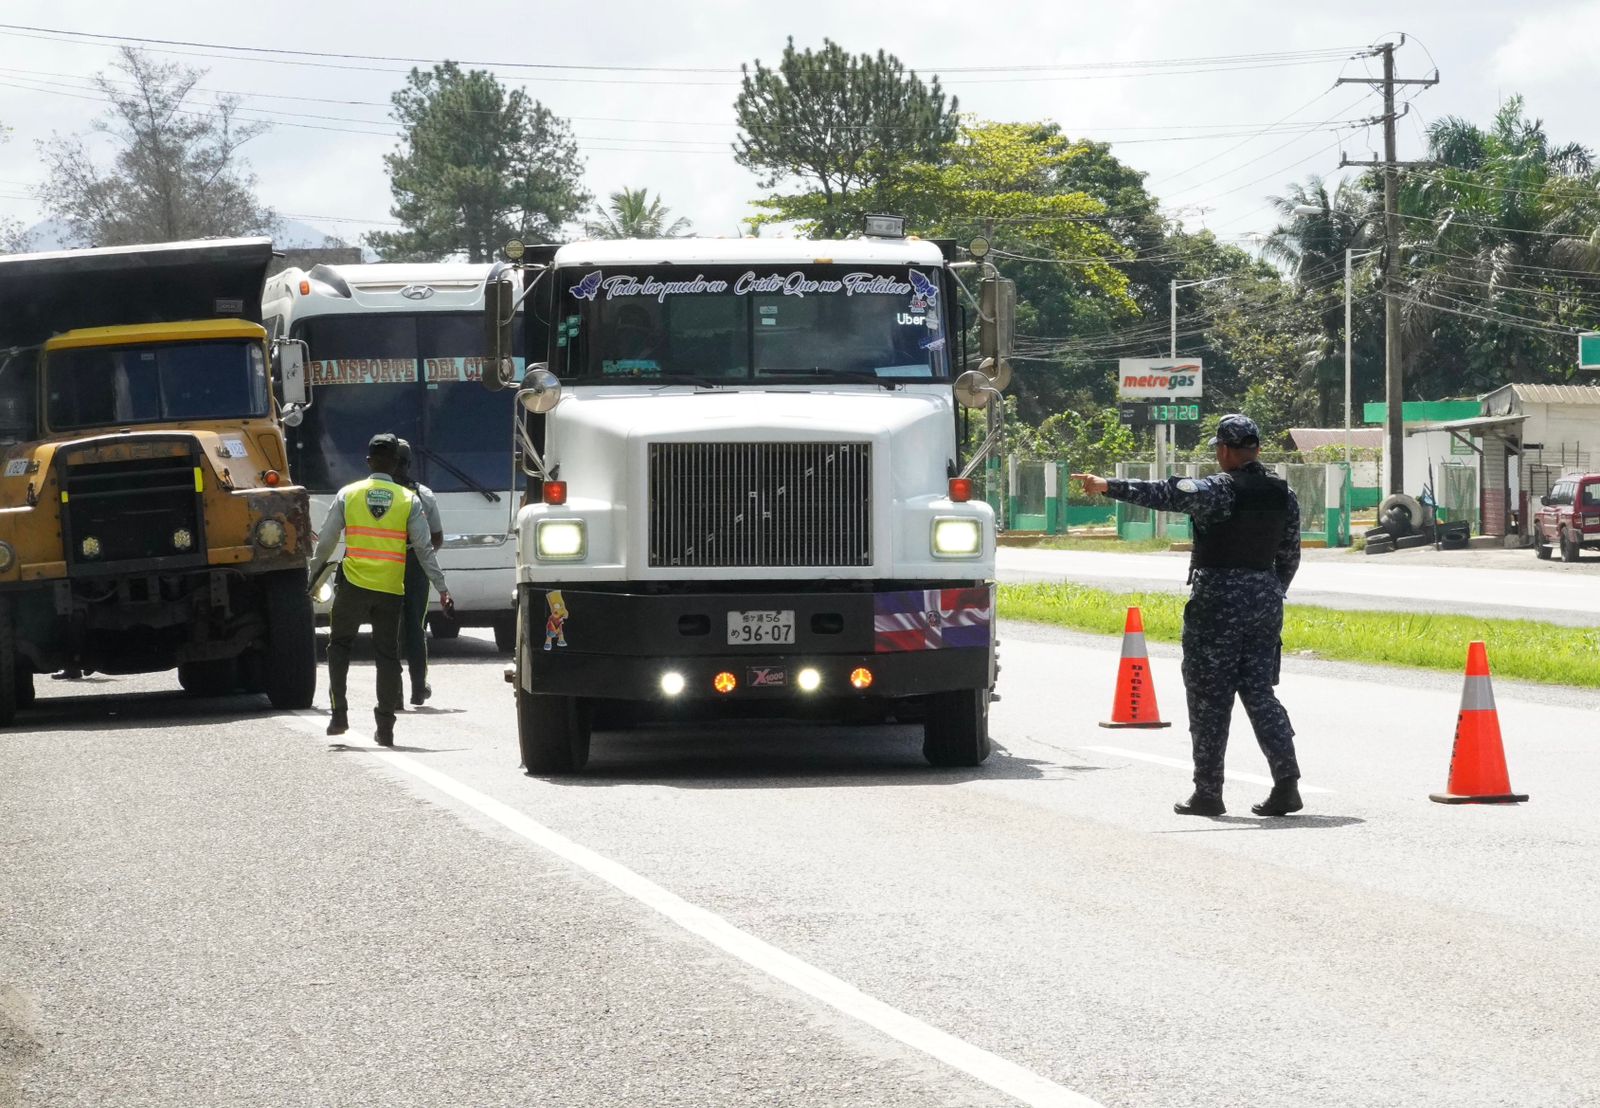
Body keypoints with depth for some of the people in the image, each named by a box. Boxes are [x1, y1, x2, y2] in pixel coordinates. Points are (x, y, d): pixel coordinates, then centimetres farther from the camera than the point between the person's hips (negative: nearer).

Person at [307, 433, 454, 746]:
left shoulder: (348, 494, 2)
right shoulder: (409, 500, 1)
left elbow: (326, 541, 5)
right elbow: (424, 548, 0)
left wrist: (312, 575, 21)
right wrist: (441, 588, 4)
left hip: (354, 585, 0)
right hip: (391, 590, 0)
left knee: (339, 644, 17)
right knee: (387, 655, 6)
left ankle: (338, 713, 7)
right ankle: (385, 726, 4)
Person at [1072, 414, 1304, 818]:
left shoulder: (1219, 490, -13)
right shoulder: (1284, 495, 7)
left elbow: (1165, 495, -24)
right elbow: (1289, 557, 13)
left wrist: (1109, 487, -25)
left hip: (1218, 603, -6)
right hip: (1266, 600, 6)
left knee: (1209, 698, 1)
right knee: (1259, 693, 11)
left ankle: (1208, 792, 3)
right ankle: (1286, 783, 1)